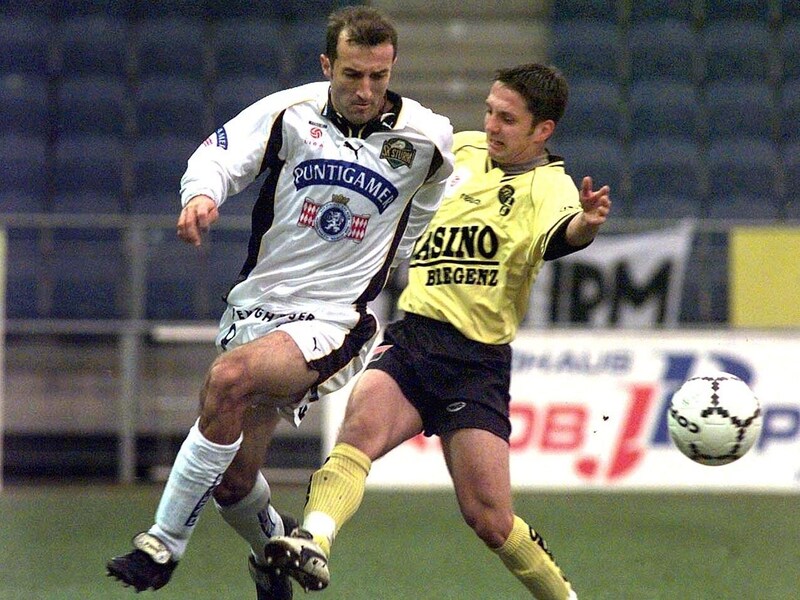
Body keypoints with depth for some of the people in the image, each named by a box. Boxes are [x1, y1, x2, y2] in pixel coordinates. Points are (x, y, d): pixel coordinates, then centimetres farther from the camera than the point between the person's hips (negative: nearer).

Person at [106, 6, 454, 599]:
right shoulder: (290, 112, -3)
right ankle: (273, 545, 44)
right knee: (232, 482, 7)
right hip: (255, 305, 3)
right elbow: (220, 156, -9)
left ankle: (164, 545, -25)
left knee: (229, 378, -33)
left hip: (333, 323, -3)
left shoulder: (426, 135, -3)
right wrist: (202, 194, -30)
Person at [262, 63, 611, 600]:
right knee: (362, 425, -28)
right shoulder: (462, 150, 10)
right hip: (410, 338, 4)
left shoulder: (548, 187, -7)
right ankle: (314, 544, -47)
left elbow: (561, 234, -33)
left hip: (477, 362, -4)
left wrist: (586, 224, -54)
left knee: (489, 519, -5)